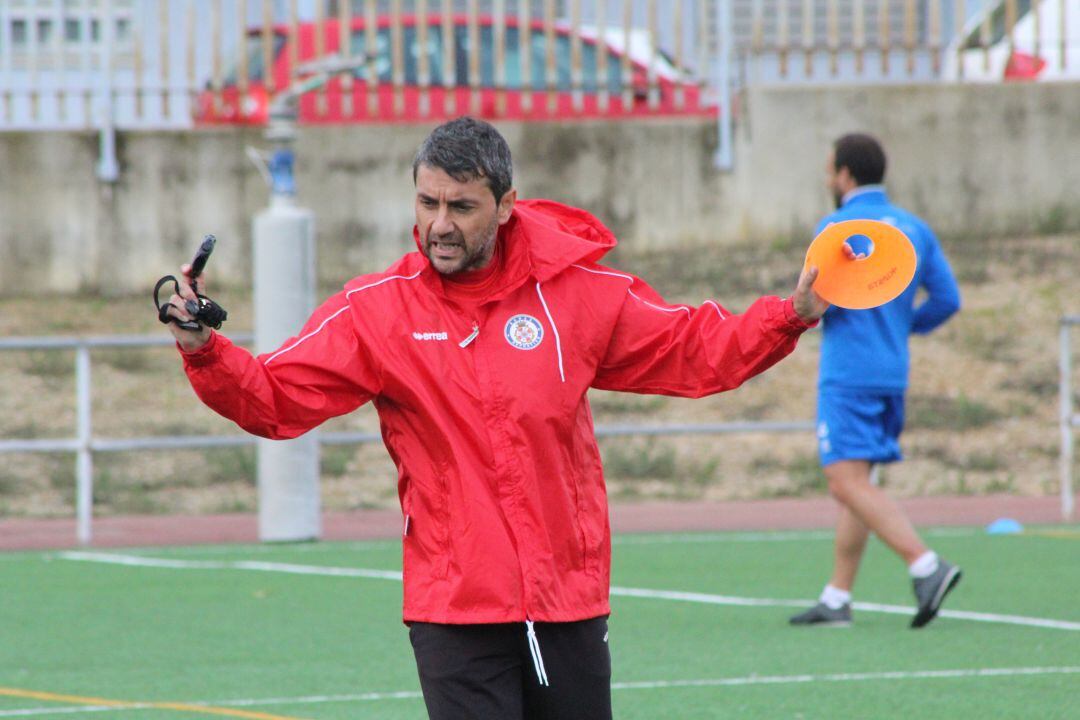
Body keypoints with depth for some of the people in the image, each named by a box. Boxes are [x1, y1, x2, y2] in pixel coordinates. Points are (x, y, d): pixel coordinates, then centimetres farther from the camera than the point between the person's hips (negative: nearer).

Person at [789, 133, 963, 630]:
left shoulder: (838, 227, -9)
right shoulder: (914, 229, 12)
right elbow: (947, 299, 9)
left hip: (849, 374, -8)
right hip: (893, 372, 8)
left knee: (849, 482, -13)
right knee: (857, 481, 13)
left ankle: (925, 565, -28)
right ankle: (837, 600, 14)